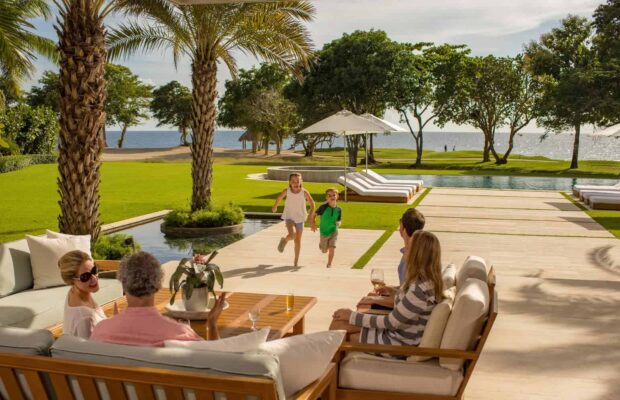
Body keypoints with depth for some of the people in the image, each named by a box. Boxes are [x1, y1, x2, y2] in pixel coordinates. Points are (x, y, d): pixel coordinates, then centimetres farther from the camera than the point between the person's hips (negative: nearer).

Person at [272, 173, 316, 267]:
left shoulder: (304, 192, -16)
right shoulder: (287, 191, -14)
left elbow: (312, 204, -6)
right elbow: (280, 197, 7)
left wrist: (311, 218, -9)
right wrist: (275, 206, 24)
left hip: (300, 218, 1)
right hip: (289, 217, -1)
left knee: (298, 240, 7)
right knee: (292, 235, -25)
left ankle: (296, 260, 22)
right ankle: (284, 240, 11)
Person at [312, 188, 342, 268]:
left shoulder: (338, 209, -8)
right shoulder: (323, 207, -18)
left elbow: (340, 220, 6)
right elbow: (314, 215, -10)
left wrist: (338, 223, -17)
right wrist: (313, 224, -24)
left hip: (333, 231, 1)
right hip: (324, 231, -1)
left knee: (332, 248, -14)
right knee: (324, 251, 14)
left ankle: (329, 264, 5)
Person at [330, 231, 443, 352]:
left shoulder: (420, 289, -29)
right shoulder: (427, 281, -1)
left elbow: (391, 322, -22)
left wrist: (352, 316, -15)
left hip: (399, 343, -9)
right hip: (398, 331, 9)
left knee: (338, 324, -3)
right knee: (339, 321, 7)